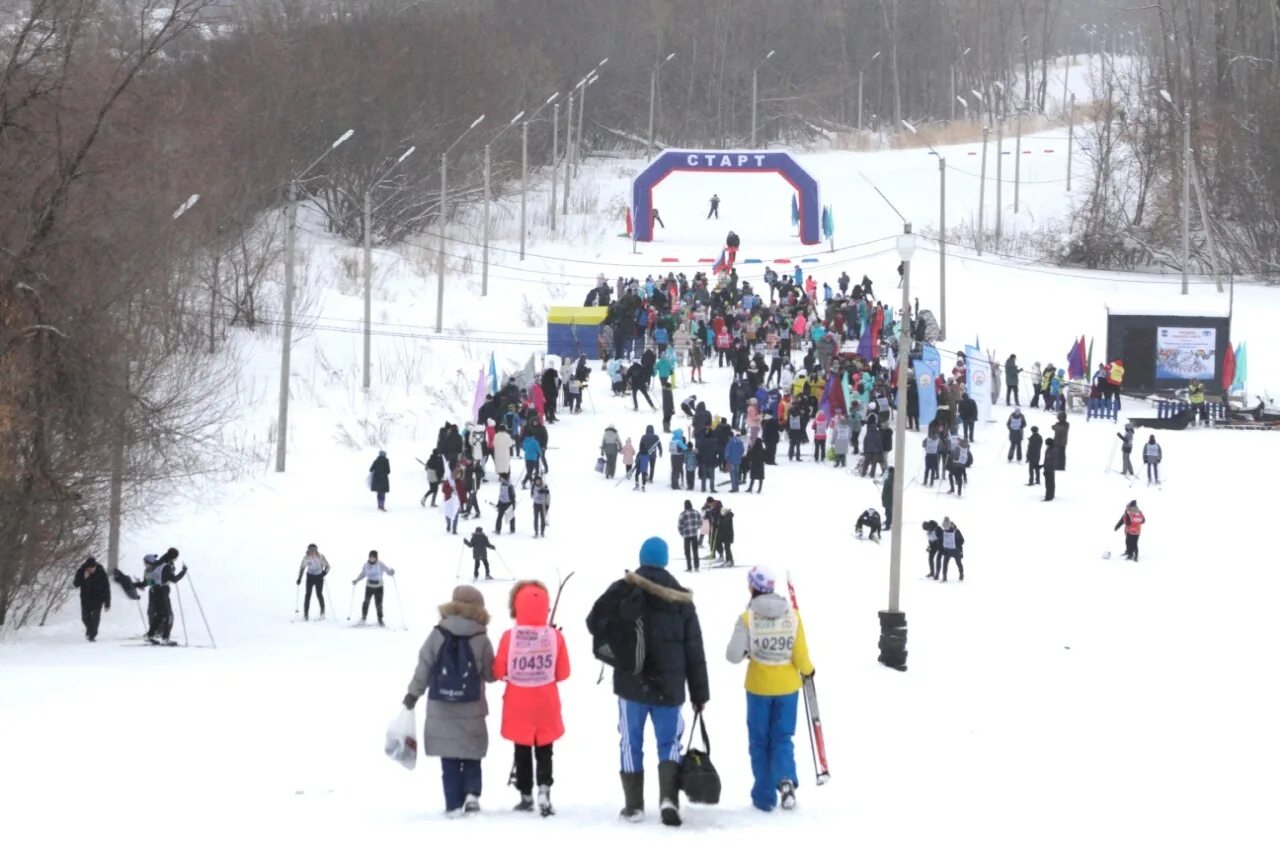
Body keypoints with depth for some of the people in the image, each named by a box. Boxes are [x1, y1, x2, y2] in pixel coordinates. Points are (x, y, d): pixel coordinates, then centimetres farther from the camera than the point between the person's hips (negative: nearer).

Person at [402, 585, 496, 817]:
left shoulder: (437, 635, -4)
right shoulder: (481, 640, -6)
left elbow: (423, 667, -1)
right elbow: (491, 674, 0)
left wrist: (413, 694, 9)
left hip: (442, 710, 0)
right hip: (472, 711, 0)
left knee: (449, 761, 6)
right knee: (471, 758, 13)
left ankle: (454, 805, 2)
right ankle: (472, 793, -8)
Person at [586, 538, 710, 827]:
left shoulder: (623, 591, -6)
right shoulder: (681, 599, 1)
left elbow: (595, 623, -9)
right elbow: (695, 652, 3)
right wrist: (700, 694, 8)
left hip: (632, 685, -1)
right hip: (669, 688, 1)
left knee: (631, 743, 9)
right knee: (669, 742, 8)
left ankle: (634, 805, 11)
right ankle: (669, 797, -13)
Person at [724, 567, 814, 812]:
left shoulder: (748, 618, -13)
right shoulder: (792, 616, -8)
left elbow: (734, 655, -17)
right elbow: (801, 656, -8)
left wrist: (745, 652, 5)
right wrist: (807, 671, 12)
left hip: (759, 686, -1)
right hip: (788, 686, 1)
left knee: (760, 740, 12)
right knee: (782, 737, 11)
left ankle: (765, 796, 14)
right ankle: (785, 778, -16)